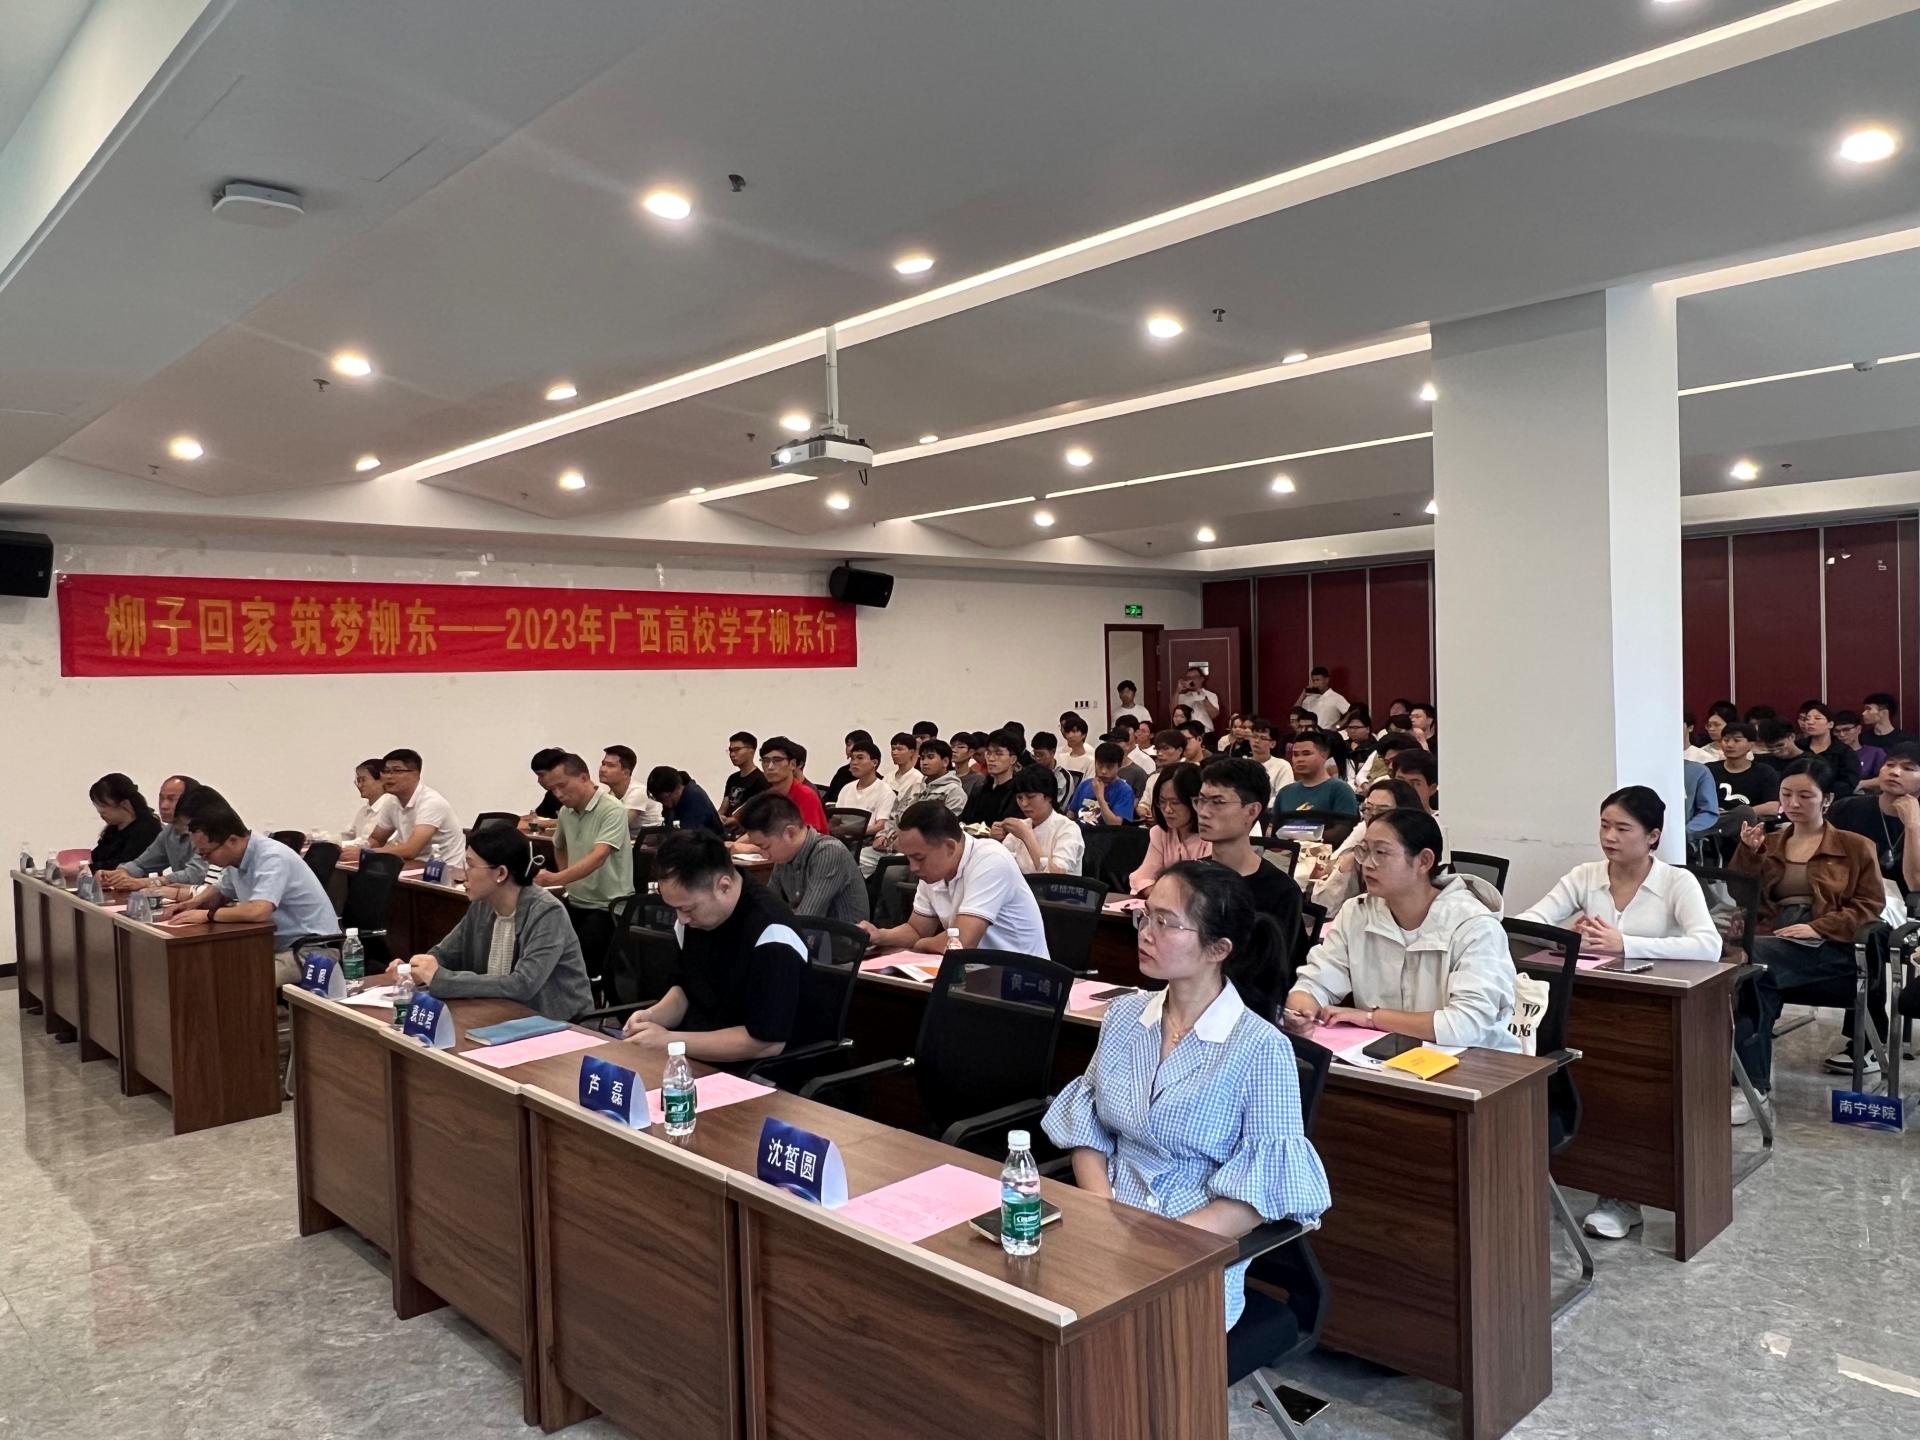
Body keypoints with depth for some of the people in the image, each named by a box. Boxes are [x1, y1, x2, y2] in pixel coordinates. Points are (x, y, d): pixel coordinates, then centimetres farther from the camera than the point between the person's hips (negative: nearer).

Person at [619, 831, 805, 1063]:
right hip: (690, 1055, 7)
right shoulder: (695, 909, 0)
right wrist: (653, 1015, -8)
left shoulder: (771, 938, -25)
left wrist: (668, 1040, -22)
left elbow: (769, 1042, -25)